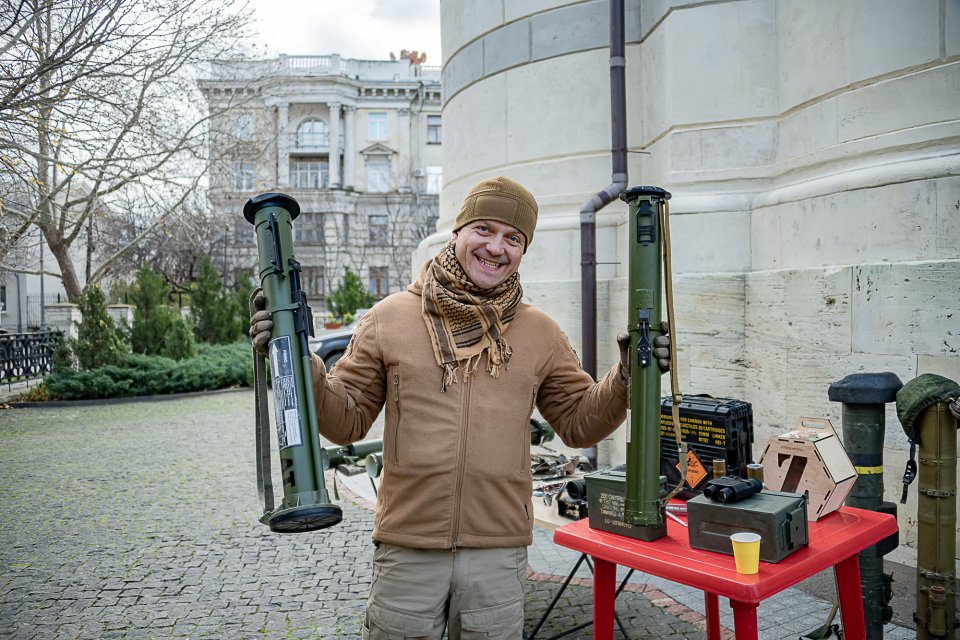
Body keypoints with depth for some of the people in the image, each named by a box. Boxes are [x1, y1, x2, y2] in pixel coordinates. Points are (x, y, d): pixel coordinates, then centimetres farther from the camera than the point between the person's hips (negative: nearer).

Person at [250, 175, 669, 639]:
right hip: (407, 546, -1)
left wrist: (626, 377, -5)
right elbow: (346, 419, 1)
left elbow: (580, 422, 9)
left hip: (499, 550, 2)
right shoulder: (389, 317, -1)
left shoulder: (540, 332, 4)